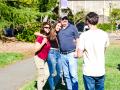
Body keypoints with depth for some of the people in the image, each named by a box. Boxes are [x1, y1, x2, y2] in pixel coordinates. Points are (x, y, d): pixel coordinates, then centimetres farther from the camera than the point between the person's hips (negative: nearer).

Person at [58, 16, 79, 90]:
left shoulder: (72, 27, -2)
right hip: (62, 55, 4)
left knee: (73, 74, -6)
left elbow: (77, 40, -2)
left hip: (71, 54, -4)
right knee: (66, 75, 10)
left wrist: (76, 51, -10)